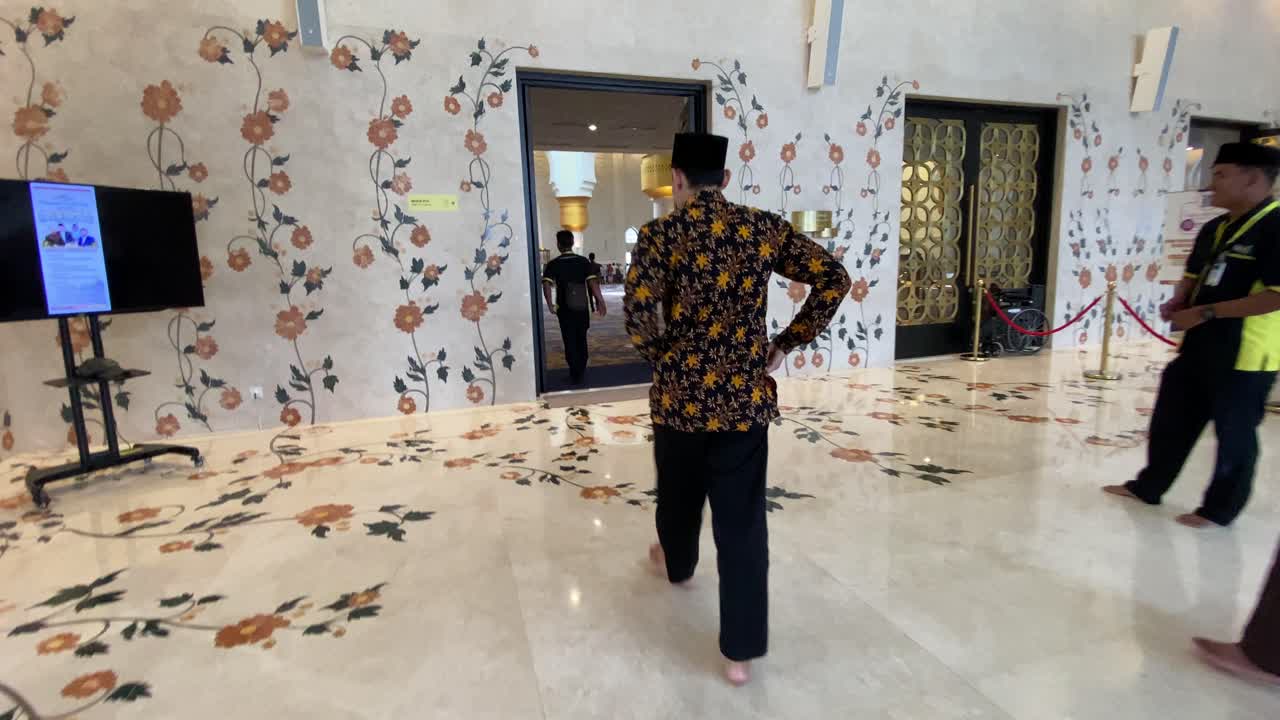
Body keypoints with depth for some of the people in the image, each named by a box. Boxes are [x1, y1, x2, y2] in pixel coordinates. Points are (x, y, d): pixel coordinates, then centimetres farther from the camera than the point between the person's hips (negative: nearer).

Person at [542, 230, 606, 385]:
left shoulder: (553, 264, -4)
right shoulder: (584, 261, -1)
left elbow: (546, 285, -16)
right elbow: (593, 282, -10)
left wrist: (550, 304, -9)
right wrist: (600, 301, -6)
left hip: (564, 309, -2)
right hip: (582, 307, 2)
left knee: (570, 341, 7)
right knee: (581, 340, 17)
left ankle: (575, 375, 7)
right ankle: (581, 372, 28)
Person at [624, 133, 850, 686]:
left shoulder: (661, 234, -8)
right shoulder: (765, 228, 1)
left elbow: (638, 312, -20)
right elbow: (834, 278, 0)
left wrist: (662, 359, -2)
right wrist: (787, 342, 4)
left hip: (681, 396, -1)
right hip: (746, 396, 1)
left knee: (679, 494, 26)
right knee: (742, 521, 8)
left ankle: (676, 564, 55)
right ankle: (740, 652, 16)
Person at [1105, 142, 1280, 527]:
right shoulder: (1214, 228, 9)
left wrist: (1206, 312, -22)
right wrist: (1178, 303, 1)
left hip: (1245, 353, -8)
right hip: (1198, 345, 8)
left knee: (1234, 434, 7)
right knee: (1170, 419, 15)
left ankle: (1219, 509, 23)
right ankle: (1147, 487, 30)